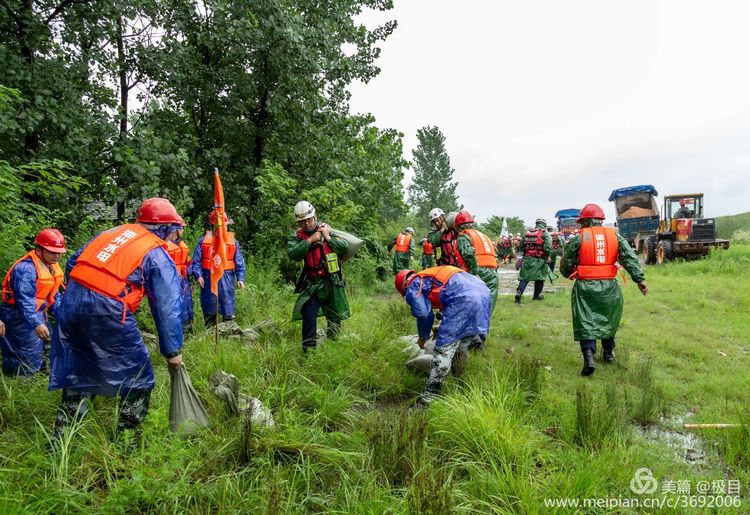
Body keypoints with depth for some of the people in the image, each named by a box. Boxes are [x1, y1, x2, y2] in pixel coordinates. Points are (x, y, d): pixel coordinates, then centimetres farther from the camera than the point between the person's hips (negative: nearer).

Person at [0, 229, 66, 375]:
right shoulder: (26, 269, -24)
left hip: (38, 313, 9)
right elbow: (25, 300, -30)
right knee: (29, 367, -5)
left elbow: (54, 295, 14)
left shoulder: (52, 267, 5)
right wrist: (36, 324, -37)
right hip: (20, 317, -9)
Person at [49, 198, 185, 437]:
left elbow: (72, 263, 21)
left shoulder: (113, 231, 19)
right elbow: (167, 308, 0)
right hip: (108, 312, -7)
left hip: (71, 302, 7)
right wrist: (173, 351, 6)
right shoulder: (159, 256, 2)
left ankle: (62, 434, 34)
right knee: (138, 379, 11)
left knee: (77, 372, 24)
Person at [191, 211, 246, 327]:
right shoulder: (203, 240, 2)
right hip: (209, 278, 0)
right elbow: (196, 260, 2)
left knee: (228, 304, 0)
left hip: (226, 278, 0)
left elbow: (239, 262, 3)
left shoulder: (233, 241, 4)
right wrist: (198, 275, -10)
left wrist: (240, 279, -4)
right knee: (209, 305, 12)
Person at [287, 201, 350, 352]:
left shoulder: (328, 230, 0)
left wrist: (328, 238, -15)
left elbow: (345, 248, -8)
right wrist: (310, 240, -21)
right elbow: (293, 253, -20)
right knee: (308, 316, -15)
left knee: (335, 318, 13)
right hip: (312, 284, -1)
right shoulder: (297, 236, 0)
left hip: (333, 283, 1)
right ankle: (309, 349, -4)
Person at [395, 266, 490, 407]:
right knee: (463, 344, 24)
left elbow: (424, 314, 0)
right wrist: (443, 327, 52)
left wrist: (423, 338, 19)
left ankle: (427, 400, -2)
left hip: (463, 298, -8)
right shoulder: (428, 276, 37)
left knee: (444, 350, -5)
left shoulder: (412, 287, 13)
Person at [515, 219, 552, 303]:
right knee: (539, 277, 13)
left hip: (527, 258, 3)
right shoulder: (544, 233, -3)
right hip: (539, 259, -3)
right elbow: (548, 247, -14)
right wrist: (546, 257, -1)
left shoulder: (527, 233, 11)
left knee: (524, 277, 8)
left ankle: (519, 292, -10)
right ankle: (537, 295, 22)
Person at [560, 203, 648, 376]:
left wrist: (571, 275, 20)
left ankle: (589, 357, -14)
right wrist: (640, 279, -10)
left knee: (586, 322, 1)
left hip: (585, 287, -4)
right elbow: (630, 258, -6)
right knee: (608, 319, 22)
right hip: (609, 286, 4)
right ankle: (609, 353, 35)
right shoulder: (615, 236, 5)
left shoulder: (578, 238, -5)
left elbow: (565, 266, -1)